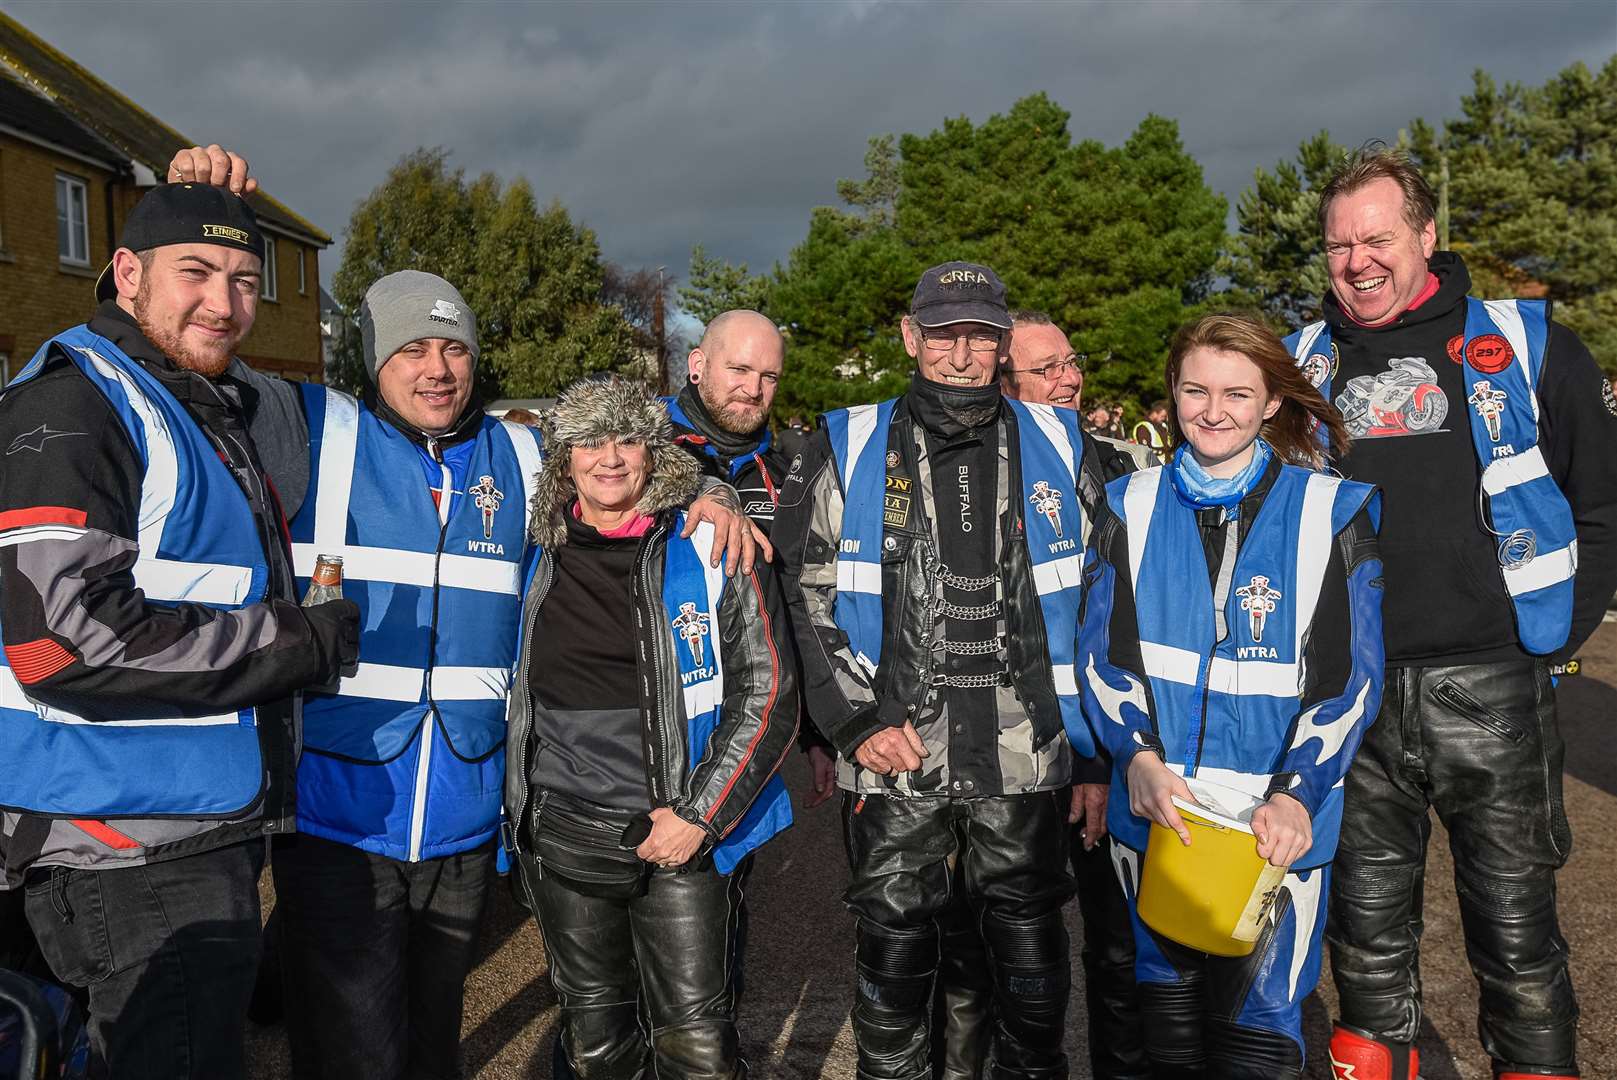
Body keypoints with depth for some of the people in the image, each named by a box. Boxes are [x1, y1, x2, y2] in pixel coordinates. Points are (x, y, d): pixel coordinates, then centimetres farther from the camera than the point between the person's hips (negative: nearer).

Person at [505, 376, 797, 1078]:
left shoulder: (713, 548, -4)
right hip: (563, 836, 4)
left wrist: (700, 815, -11)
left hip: (685, 834, -3)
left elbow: (768, 697, -6)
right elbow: (517, 693, 22)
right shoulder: (542, 557, 7)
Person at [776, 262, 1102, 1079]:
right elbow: (805, 596, 1)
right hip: (894, 759, -1)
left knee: (1032, 963, 13)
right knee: (893, 952, 12)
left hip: (1026, 759, 1)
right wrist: (856, 722, -6)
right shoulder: (848, 451, 1)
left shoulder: (1058, 447, 5)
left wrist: (1093, 746, 7)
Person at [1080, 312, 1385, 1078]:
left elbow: (1348, 675, -5)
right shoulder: (1132, 506, 5)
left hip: (1277, 823, -2)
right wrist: (1137, 755, -14)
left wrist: (1295, 794, -17)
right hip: (1154, 811, 3)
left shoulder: (1331, 512, -1)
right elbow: (1102, 651, 2)